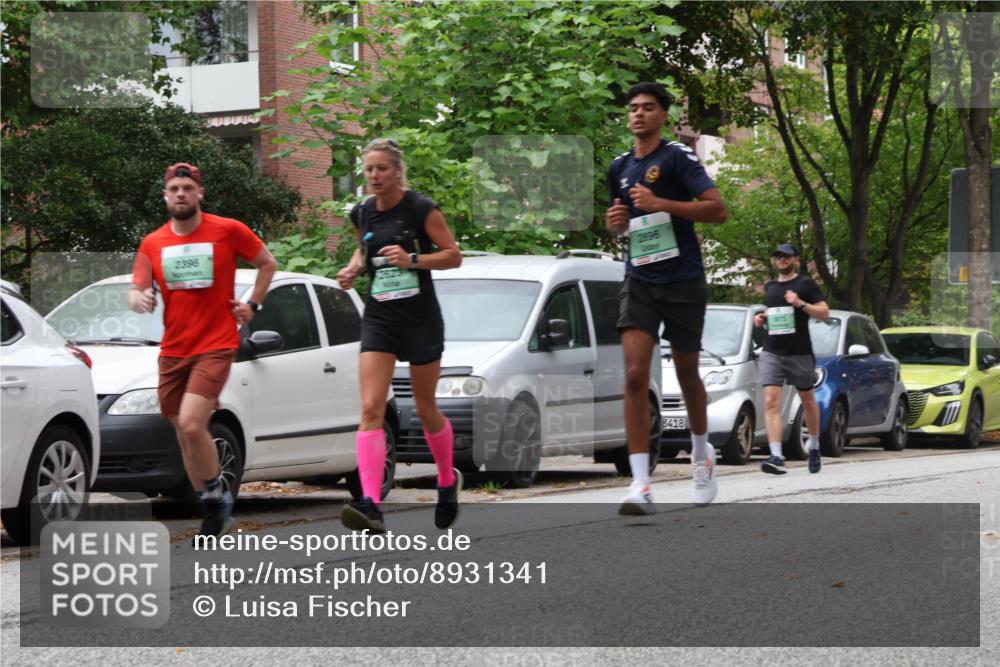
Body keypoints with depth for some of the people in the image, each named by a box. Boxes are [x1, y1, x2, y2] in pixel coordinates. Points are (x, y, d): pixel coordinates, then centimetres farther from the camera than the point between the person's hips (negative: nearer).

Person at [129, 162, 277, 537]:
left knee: (191, 425, -22)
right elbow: (137, 292, 3)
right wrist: (139, 299, -20)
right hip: (173, 350, 5)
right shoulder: (152, 244, 5)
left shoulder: (228, 231, -4)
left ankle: (216, 495, -1)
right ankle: (214, 509, 23)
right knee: (185, 435, 9)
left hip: (216, 346, -5)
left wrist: (253, 305, 0)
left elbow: (267, 263, 10)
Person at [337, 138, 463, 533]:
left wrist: (413, 259, -20)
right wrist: (355, 268, 4)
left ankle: (448, 480, 37)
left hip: (421, 318, -4)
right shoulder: (362, 214, 6)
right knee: (371, 408, -13)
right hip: (379, 318, 4)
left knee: (426, 409, 9)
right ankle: (371, 505, -22)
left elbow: (454, 255, -6)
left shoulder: (421, 209, -9)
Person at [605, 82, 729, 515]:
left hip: (683, 281, -3)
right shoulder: (620, 168, 11)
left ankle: (702, 454, 40)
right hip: (639, 281, 4)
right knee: (635, 375, -13)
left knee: (686, 374, 11)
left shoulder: (677, 158, -6)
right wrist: (615, 221, 2)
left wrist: (661, 203, -23)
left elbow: (718, 209, -14)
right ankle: (640, 484, -17)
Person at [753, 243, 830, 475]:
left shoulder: (806, 284, 1)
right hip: (772, 352, 3)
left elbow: (824, 313, -4)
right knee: (771, 403, -13)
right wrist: (761, 320, 11)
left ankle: (814, 446, 35)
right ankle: (776, 457, -22)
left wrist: (801, 304, -18)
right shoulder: (770, 287, 18)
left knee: (807, 399, 13)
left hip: (800, 352, -3)